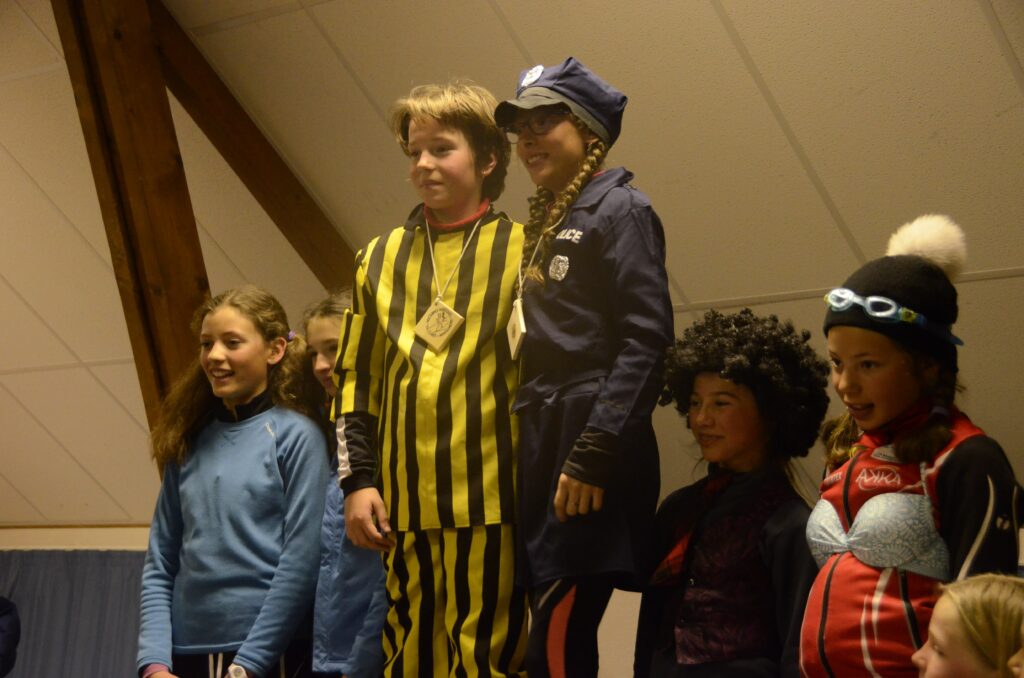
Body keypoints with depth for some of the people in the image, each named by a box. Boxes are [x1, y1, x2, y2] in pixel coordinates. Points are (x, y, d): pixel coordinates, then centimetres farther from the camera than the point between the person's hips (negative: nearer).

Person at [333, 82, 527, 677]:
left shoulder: (520, 251, 1)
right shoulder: (382, 259, 14)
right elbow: (356, 379, 16)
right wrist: (358, 479, 6)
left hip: (490, 500, -4)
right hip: (405, 506, 4)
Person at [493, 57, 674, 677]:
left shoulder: (620, 210, -4)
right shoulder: (544, 225, 21)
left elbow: (646, 341, -14)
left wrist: (593, 455, -21)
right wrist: (541, 458, 14)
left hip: (588, 456, -8)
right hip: (543, 452, 8)